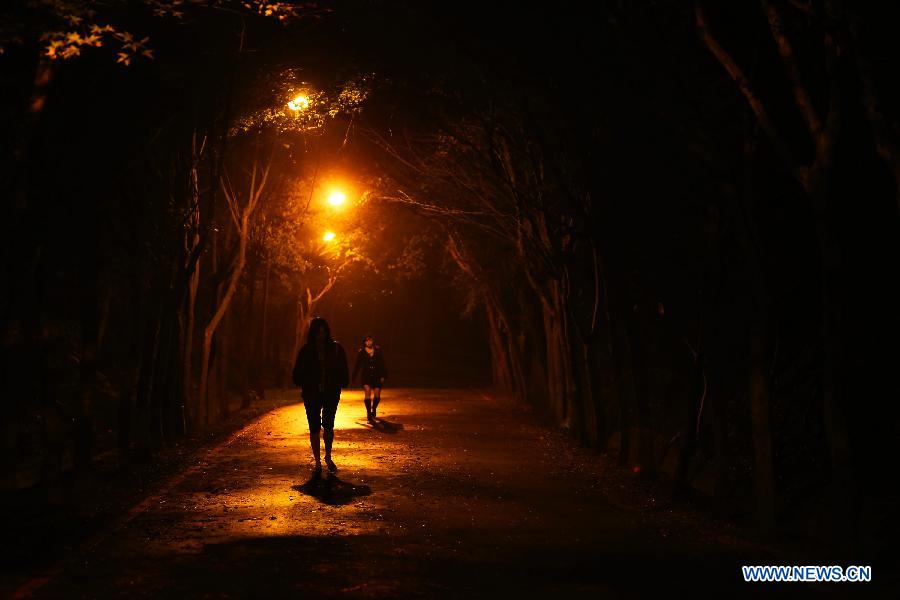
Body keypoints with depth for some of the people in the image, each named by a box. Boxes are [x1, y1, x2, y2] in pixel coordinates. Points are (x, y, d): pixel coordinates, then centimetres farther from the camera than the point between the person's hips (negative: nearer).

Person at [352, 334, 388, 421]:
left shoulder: (378, 351, 1)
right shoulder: (361, 352, 1)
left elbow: (382, 364, 2)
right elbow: (357, 366, 4)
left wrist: (383, 376, -5)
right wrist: (354, 377, 1)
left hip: (377, 376, 1)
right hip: (366, 376, -1)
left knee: (377, 396, 2)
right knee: (368, 392, -20)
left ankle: (374, 410, 29)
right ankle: (368, 413, -16)